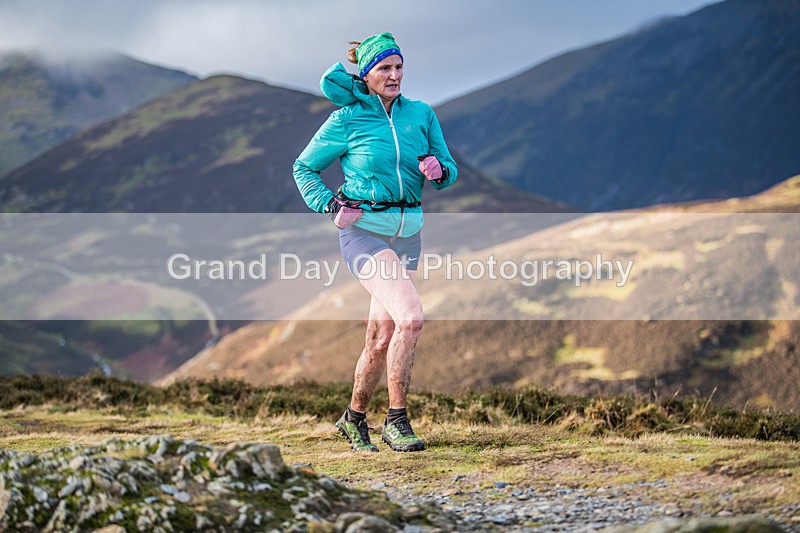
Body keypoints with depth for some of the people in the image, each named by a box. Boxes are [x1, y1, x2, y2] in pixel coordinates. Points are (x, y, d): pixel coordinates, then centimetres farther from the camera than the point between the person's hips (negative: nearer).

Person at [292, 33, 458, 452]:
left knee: (382, 338, 9)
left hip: (408, 232, 5)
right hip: (365, 230, -5)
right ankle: (396, 421, -15)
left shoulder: (421, 114, 6)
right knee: (410, 318, -24)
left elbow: (449, 172, 11)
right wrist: (331, 206, -7)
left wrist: (438, 169, -12)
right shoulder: (347, 119, -4)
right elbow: (304, 167, 7)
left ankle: (355, 418, 30)